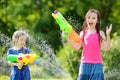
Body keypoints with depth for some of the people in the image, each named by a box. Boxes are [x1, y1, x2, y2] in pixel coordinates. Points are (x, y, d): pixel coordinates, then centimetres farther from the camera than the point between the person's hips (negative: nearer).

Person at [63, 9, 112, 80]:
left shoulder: (100, 34, 1)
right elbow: (77, 47, 2)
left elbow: (107, 48, -8)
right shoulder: (83, 33, 7)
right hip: (85, 64, 2)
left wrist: (108, 35, -21)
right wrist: (68, 38, -7)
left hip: (97, 65, -2)